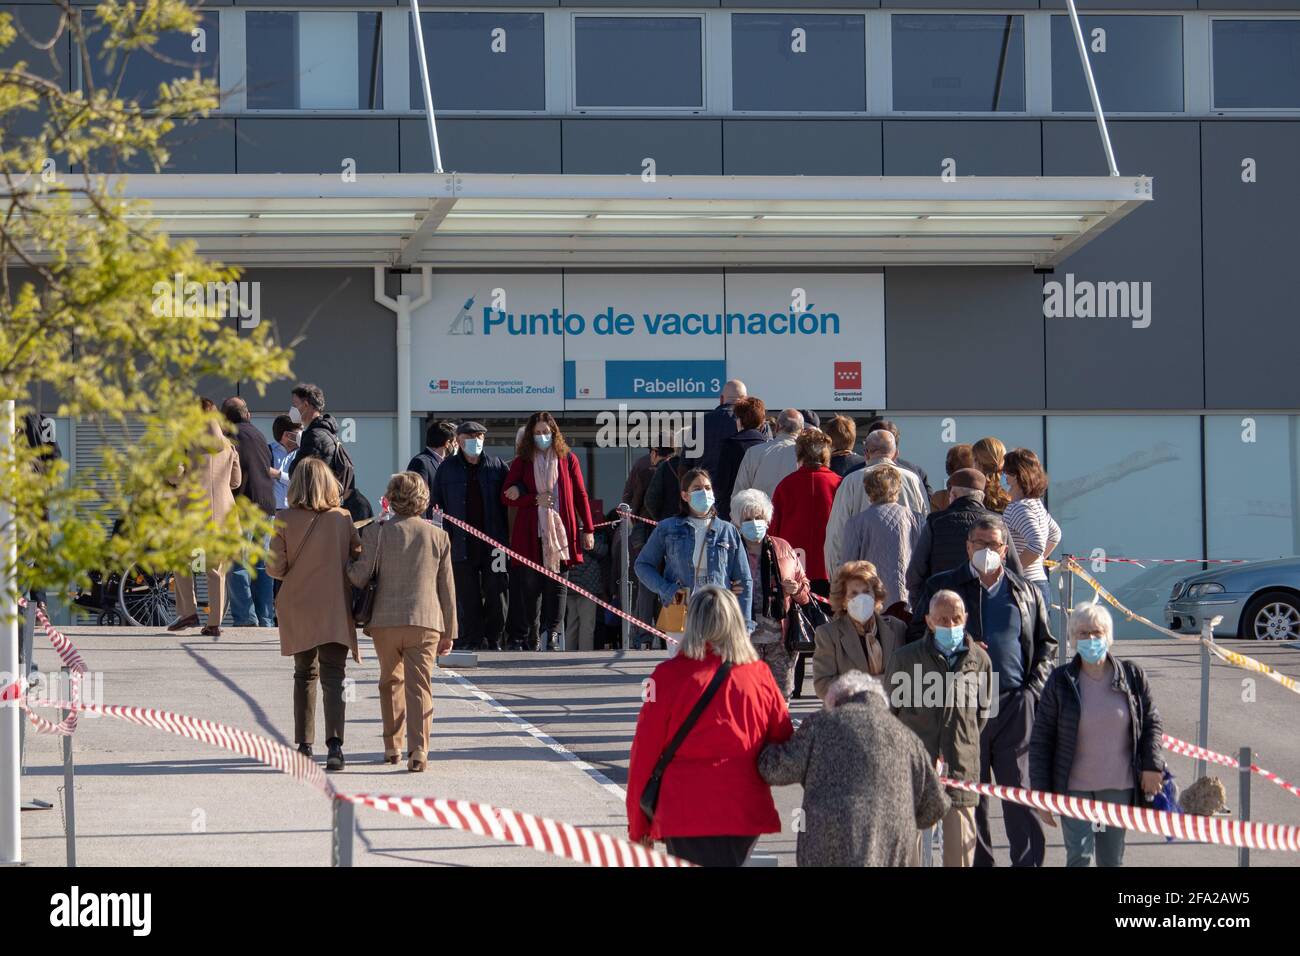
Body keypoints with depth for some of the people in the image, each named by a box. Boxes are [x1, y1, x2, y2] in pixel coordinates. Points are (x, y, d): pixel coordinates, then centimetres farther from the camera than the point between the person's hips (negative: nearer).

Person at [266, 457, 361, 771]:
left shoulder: (285, 520, -8)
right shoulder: (342, 519, -5)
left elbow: (275, 568, -8)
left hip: (298, 610, 1)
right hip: (335, 611, -1)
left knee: (304, 674, 18)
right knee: (333, 677, -5)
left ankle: (304, 743, 21)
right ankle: (334, 742, -23)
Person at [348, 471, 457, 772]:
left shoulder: (376, 532, -2)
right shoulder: (438, 536, 4)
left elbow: (360, 577, -6)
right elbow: (447, 588, 7)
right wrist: (448, 631, 14)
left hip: (385, 622, 0)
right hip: (425, 622, 0)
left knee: (390, 682, 19)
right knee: (419, 686, -3)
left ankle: (392, 746, 26)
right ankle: (418, 750, -16)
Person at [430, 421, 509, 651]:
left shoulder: (496, 466, 9)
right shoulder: (447, 468, 9)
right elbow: (435, 501, 11)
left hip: (493, 542, 0)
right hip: (462, 543, 0)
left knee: (496, 593, -1)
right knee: (467, 596, 0)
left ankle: (495, 640, 9)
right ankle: (471, 641, 6)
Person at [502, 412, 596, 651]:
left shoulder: (567, 459, 8)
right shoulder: (522, 462, 7)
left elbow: (580, 495, 9)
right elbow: (506, 496, 4)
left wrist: (587, 530, 5)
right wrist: (535, 500, -9)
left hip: (560, 531, 1)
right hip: (530, 535, -1)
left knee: (556, 585, 1)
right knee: (528, 586, -2)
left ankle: (551, 634, 6)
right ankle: (522, 638, 1)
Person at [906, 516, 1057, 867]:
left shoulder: (1025, 592, 14)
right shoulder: (942, 587, 8)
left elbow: (1046, 644, 17)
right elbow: (917, 638, 8)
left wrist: (1034, 687, 3)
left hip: (1015, 705, 1)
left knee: (1020, 788, -1)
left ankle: (1029, 861, 3)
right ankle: (977, 862, 9)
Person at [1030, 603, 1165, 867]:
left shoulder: (1133, 677, -1)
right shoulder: (1061, 682, -5)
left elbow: (1152, 723, 9)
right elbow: (1040, 741, -1)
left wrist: (1152, 766, -6)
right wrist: (1042, 793, -4)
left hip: (1119, 787, 2)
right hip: (1075, 787, -2)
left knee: (1112, 860, 10)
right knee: (1079, 856, -11)